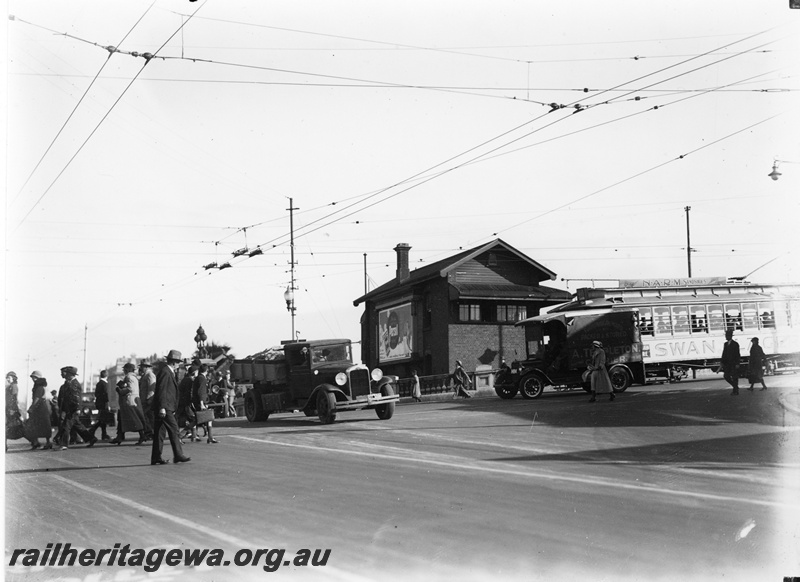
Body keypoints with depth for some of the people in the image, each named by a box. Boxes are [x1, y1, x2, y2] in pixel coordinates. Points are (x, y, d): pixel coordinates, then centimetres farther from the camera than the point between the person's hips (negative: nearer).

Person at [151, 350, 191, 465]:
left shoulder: (168, 372, 19)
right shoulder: (165, 372, -13)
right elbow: (161, 391, -19)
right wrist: (162, 407, -23)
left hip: (165, 407, 10)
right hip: (164, 408, -10)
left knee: (160, 432, 9)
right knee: (173, 430, -7)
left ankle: (156, 457, 10)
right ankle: (178, 455, -4)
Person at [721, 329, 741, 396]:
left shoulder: (735, 344, -6)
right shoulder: (726, 344, 13)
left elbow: (738, 354, -10)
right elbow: (724, 353, 14)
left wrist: (737, 364, -15)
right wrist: (722, 362, 7)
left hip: (733, 364, -7)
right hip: (727, 364, 7)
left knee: (734, 377, -3)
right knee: (726, 376, 3)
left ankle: (735, 391, 4)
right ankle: (735, 387, 20)